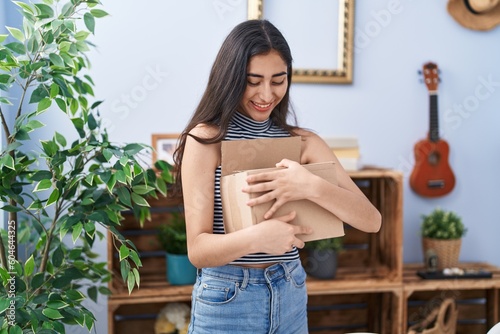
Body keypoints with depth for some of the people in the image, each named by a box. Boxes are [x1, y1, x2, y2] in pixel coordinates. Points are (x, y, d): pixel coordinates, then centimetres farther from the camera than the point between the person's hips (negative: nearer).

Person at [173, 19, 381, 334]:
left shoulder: (304, 142, -2)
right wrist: (256, 236, -34)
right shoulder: (206, 139, -11)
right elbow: (198, 249, -15)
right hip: (226, 299, -3)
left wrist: (313, 186, -25)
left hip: (291, 295, 4)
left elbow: (371, 220, -8)